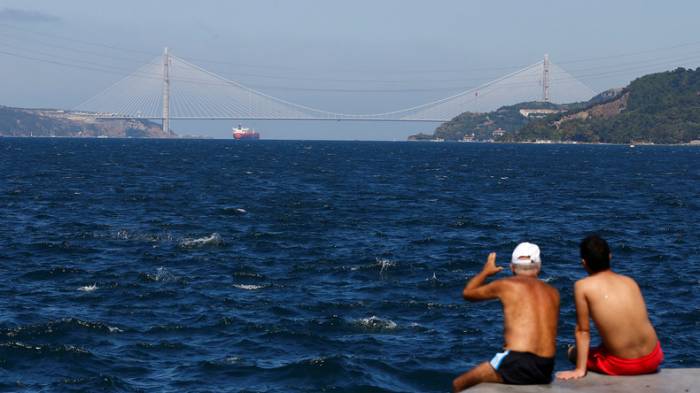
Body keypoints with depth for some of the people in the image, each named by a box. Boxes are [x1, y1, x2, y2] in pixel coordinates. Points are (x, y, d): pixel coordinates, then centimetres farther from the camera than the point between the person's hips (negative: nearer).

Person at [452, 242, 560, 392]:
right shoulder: (553, 293, 13)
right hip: (546, 371, 6)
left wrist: (485, 272, 37)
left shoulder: (506, 285, 3)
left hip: (516, 365, -6)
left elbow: (467, 293, 20)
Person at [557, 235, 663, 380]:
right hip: (653, 359, 4)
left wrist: (580, 370, 5)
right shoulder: (630, 281, 5)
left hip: (622, 366, -4)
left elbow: (582, 330, -3)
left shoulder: (582, 286, -6)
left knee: (573, 352, 25)